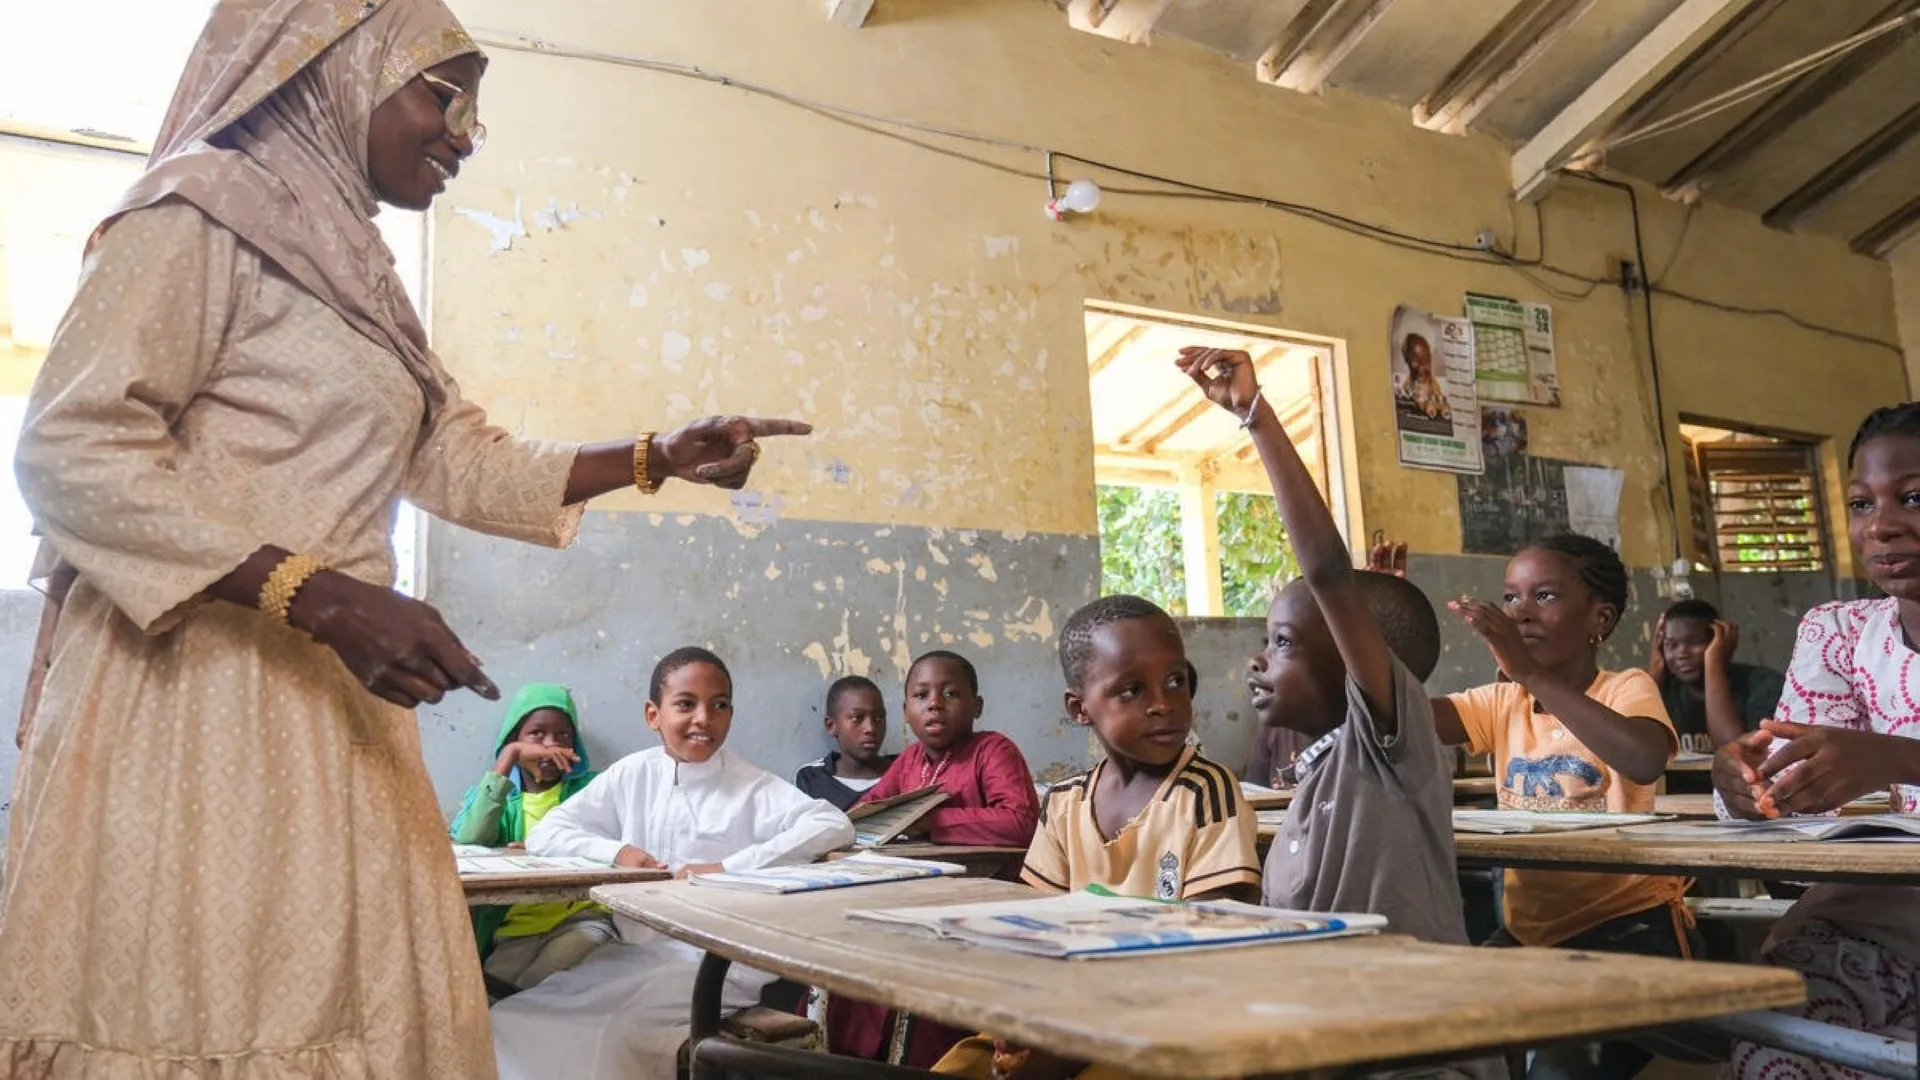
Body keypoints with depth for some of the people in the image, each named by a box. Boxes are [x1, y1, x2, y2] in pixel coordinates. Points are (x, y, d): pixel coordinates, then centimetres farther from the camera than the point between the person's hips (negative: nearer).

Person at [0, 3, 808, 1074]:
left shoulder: (355, 272, 20)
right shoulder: (202, 212, -5)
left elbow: (466, 463, 23)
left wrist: (660, 457, 15)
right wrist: (321, 595, -23)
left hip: (328, 705, 8)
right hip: (197, 684, -8)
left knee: (341, 993, 8)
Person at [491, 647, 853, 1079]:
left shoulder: (752, 787, -6)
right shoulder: (631, 774, 6)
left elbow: (835, 825, -20)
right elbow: (544, 833, 7)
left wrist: (728, 867, -24)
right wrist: (616, 851, -12)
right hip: (636, 953, 4)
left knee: (613, 1034, -25)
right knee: (513, 1023, -10)